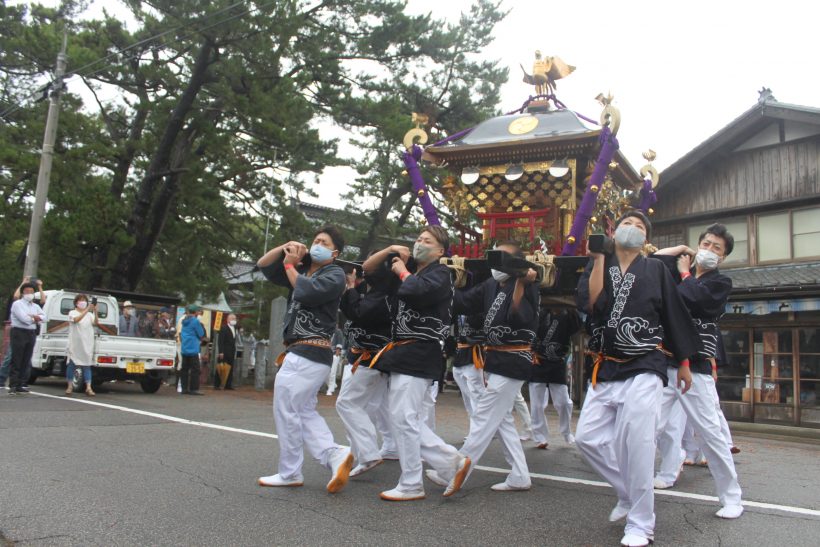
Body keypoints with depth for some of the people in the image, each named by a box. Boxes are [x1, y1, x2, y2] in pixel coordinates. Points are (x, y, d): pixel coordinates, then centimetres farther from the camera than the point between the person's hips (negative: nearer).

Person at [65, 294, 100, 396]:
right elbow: (76, 319, -19)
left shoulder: (90, 314, 11)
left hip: (87, 344, 2)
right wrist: (87, 310, -28)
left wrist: (95, 311, -19)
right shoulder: (72, 313, 3)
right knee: (72, 364, 4)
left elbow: (96, 323, -6)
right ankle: (70, 386, 14)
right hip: (75, 344, -2)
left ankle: (88, 388, -6)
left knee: (87, 365, -2)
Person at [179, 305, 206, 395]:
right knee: (195, 369, -4)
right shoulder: (195, 321, -12)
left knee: (184, 369, 10)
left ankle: (184, 388, 13)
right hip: (193, 349, -8)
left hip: (184, 349, 8)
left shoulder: (184, 321, 12)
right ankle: (193, 389, -5)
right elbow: (202, 335, -7)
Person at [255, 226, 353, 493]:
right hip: (301, 353, 9)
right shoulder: (302, 269, 18)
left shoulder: (335, 274, -6)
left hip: (309, 354, -9)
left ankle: (289, 473, 11)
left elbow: (306, 292, -23)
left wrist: (290, 264, -8)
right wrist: (285, 248, 1)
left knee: (287, 412, -1)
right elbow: (263, 264, 17)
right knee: (304, 412, 10)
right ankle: (335, 455, 5)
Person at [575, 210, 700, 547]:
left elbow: (675, 316, 8)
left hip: (644, 368, -3)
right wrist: (599, 258, -11)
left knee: (636, 447, -9)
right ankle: (630, 493, 24)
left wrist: (684, 363, 10)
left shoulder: (656, 269, 3)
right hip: (606, 368, 4)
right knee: (587, 437, 1)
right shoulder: (597, 266, 7)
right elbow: (590, 304, -11)